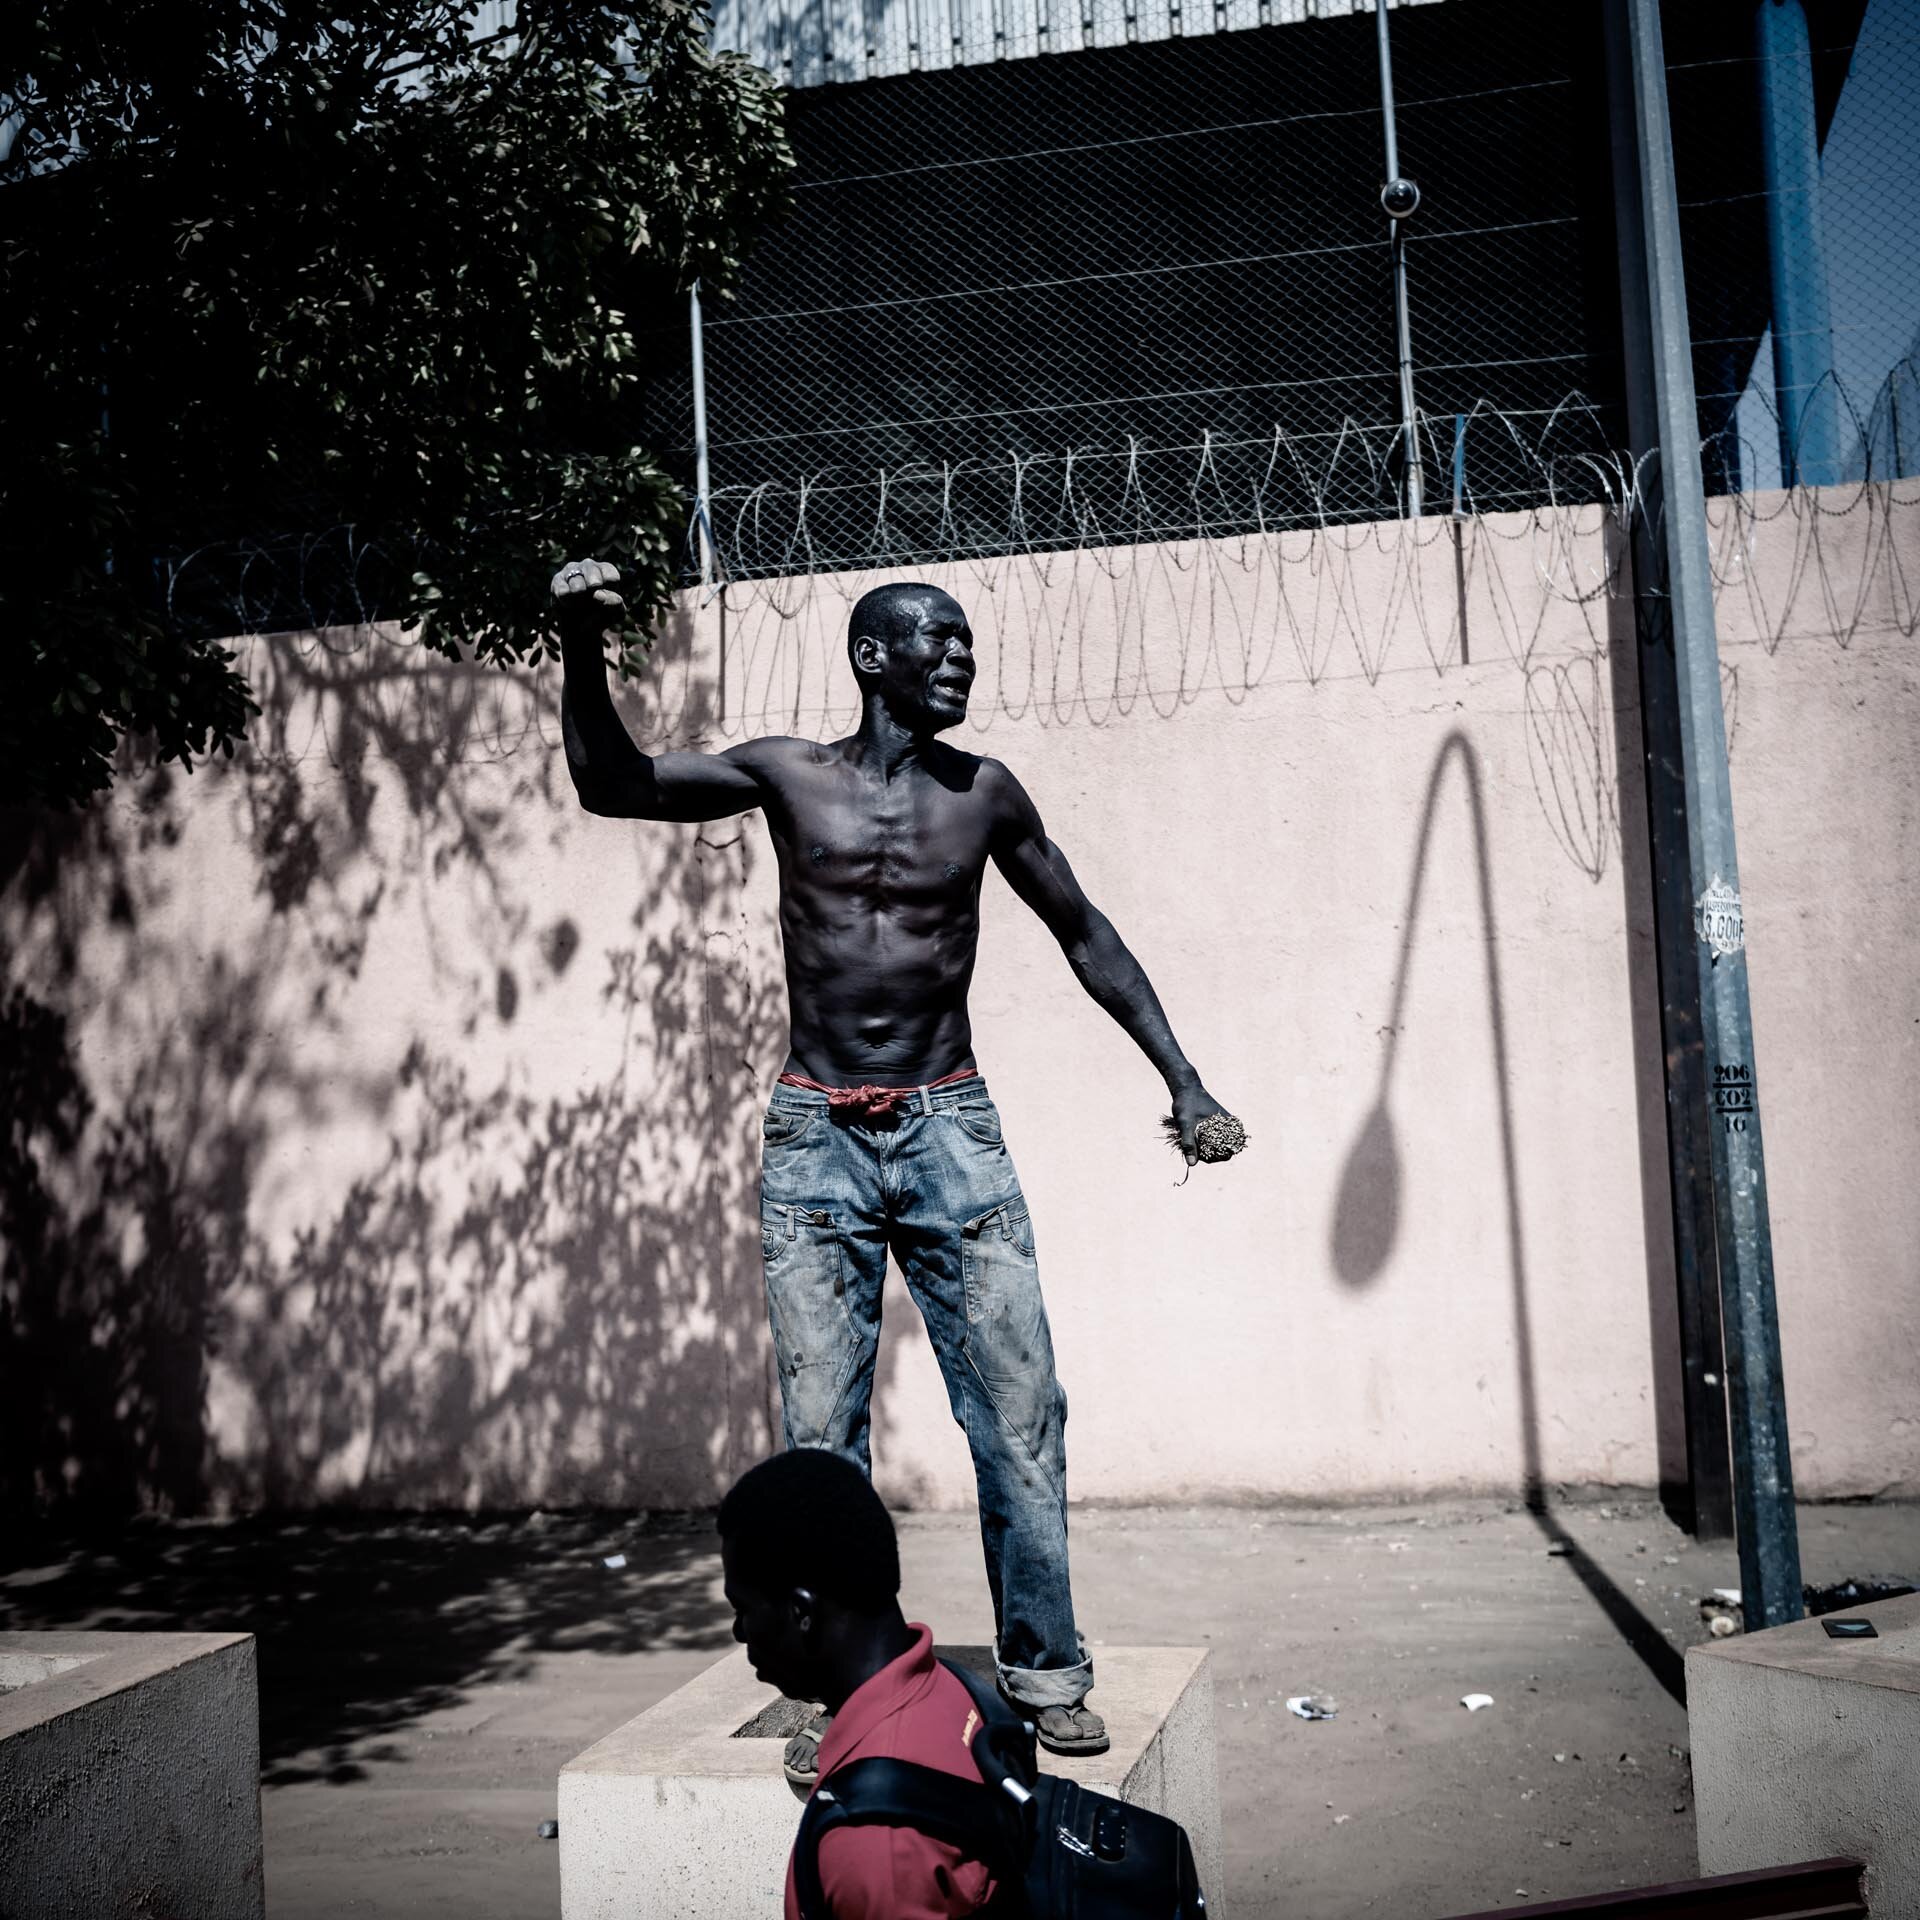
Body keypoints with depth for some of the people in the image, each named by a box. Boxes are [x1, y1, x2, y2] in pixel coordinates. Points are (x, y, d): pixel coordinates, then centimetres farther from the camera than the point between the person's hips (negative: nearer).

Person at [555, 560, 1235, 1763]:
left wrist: (1182, 1079, 13)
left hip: (950, 1130, 1)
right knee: (822, 1432, 1)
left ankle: (1047, 1673, 12)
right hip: (815, 1140, -1)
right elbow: (612, 786, 2)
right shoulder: (789, 776, 4)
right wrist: (583, 656, -15)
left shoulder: (985, 795, 7)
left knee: (1021, 1411, -2)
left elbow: (1083, 933, 16)